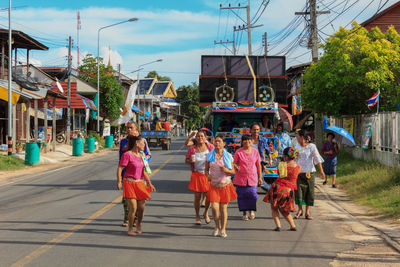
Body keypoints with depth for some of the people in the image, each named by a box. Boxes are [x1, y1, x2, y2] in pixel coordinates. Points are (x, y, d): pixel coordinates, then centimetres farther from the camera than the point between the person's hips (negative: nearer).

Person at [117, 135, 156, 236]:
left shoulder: (141, 156, 11)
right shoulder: (127, 155, -11)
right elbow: (120, 169, -14)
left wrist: (150, 183, 18)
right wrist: (119, 181, -24)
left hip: (140, 184, 6)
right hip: (129, 183, -6)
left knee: (141, 208, 6)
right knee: (133, 208, -11)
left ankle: (138, 225, 34)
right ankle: (130, 229, 8)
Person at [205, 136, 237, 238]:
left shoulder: (228, 156, -2)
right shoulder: (210, 155, 0)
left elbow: (233, 171, 3)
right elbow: (206, 169, 8)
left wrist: (227, 170, -18)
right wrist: (208, 175, -13)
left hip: (225, 185, 0)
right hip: (214, 185, 0)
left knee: (223, 208, 3)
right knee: (214, 207, -10)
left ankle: (223, 230, 18)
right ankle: (217, 227, 14)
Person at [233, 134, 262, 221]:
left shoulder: (255, 152, 5)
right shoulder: (239, 152, -2)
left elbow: (258, 165, 12)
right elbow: (234, 163, 2)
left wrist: (260, 177, 13)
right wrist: (236, 167, -21)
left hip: (252, 178, 1)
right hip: (241, 178, -1)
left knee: (253, 195, -7)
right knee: (242, 196, 2)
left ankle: (252, 210, 20)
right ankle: (244, 213, 19)